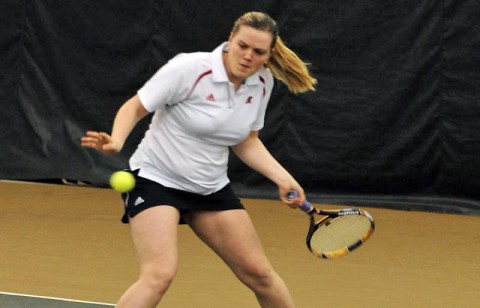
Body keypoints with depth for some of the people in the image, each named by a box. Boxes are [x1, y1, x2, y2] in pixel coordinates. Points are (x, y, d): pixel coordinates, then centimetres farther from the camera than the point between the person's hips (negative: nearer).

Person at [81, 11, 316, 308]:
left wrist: (283, 178, -2)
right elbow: (134, 108, -13)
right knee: (160, 275, -24)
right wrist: (116, 141, -33)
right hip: (156, 179, -6)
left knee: (260, 274, 6)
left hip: (211, 188, 6)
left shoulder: (262, 83, -3)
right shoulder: (190, 69, -21)